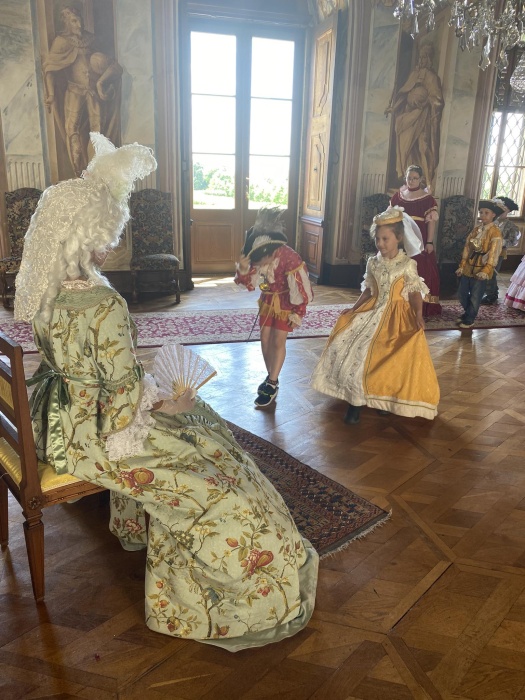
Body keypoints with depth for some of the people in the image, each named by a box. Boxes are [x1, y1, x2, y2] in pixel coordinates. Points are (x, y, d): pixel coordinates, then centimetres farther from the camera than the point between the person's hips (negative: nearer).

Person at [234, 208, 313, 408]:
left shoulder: (290, 259, -34)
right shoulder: (257, 256, -18)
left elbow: (301, 290, -24)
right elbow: (249, 284, -9)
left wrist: (297, 314, -15)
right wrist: (243, 269, -30)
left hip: (286, 303, -5)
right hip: (268, 300, 6)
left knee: (278, 341, -6)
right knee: (265, 339, 8)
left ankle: (272, 385, 3)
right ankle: (271, 377, 25)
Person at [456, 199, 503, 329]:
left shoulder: (495, 232, -11)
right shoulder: (476, 229, 7)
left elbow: (494, 253, -16)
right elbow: (467, 248, 9)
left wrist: (486, 270, -24)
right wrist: (461, 266, 8)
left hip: (481, 269, -6)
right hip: (468, 267, 6)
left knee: (475, 297, 4)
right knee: (462, 294, 13)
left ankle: (469, 319, 20)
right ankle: (468, 312, 36)